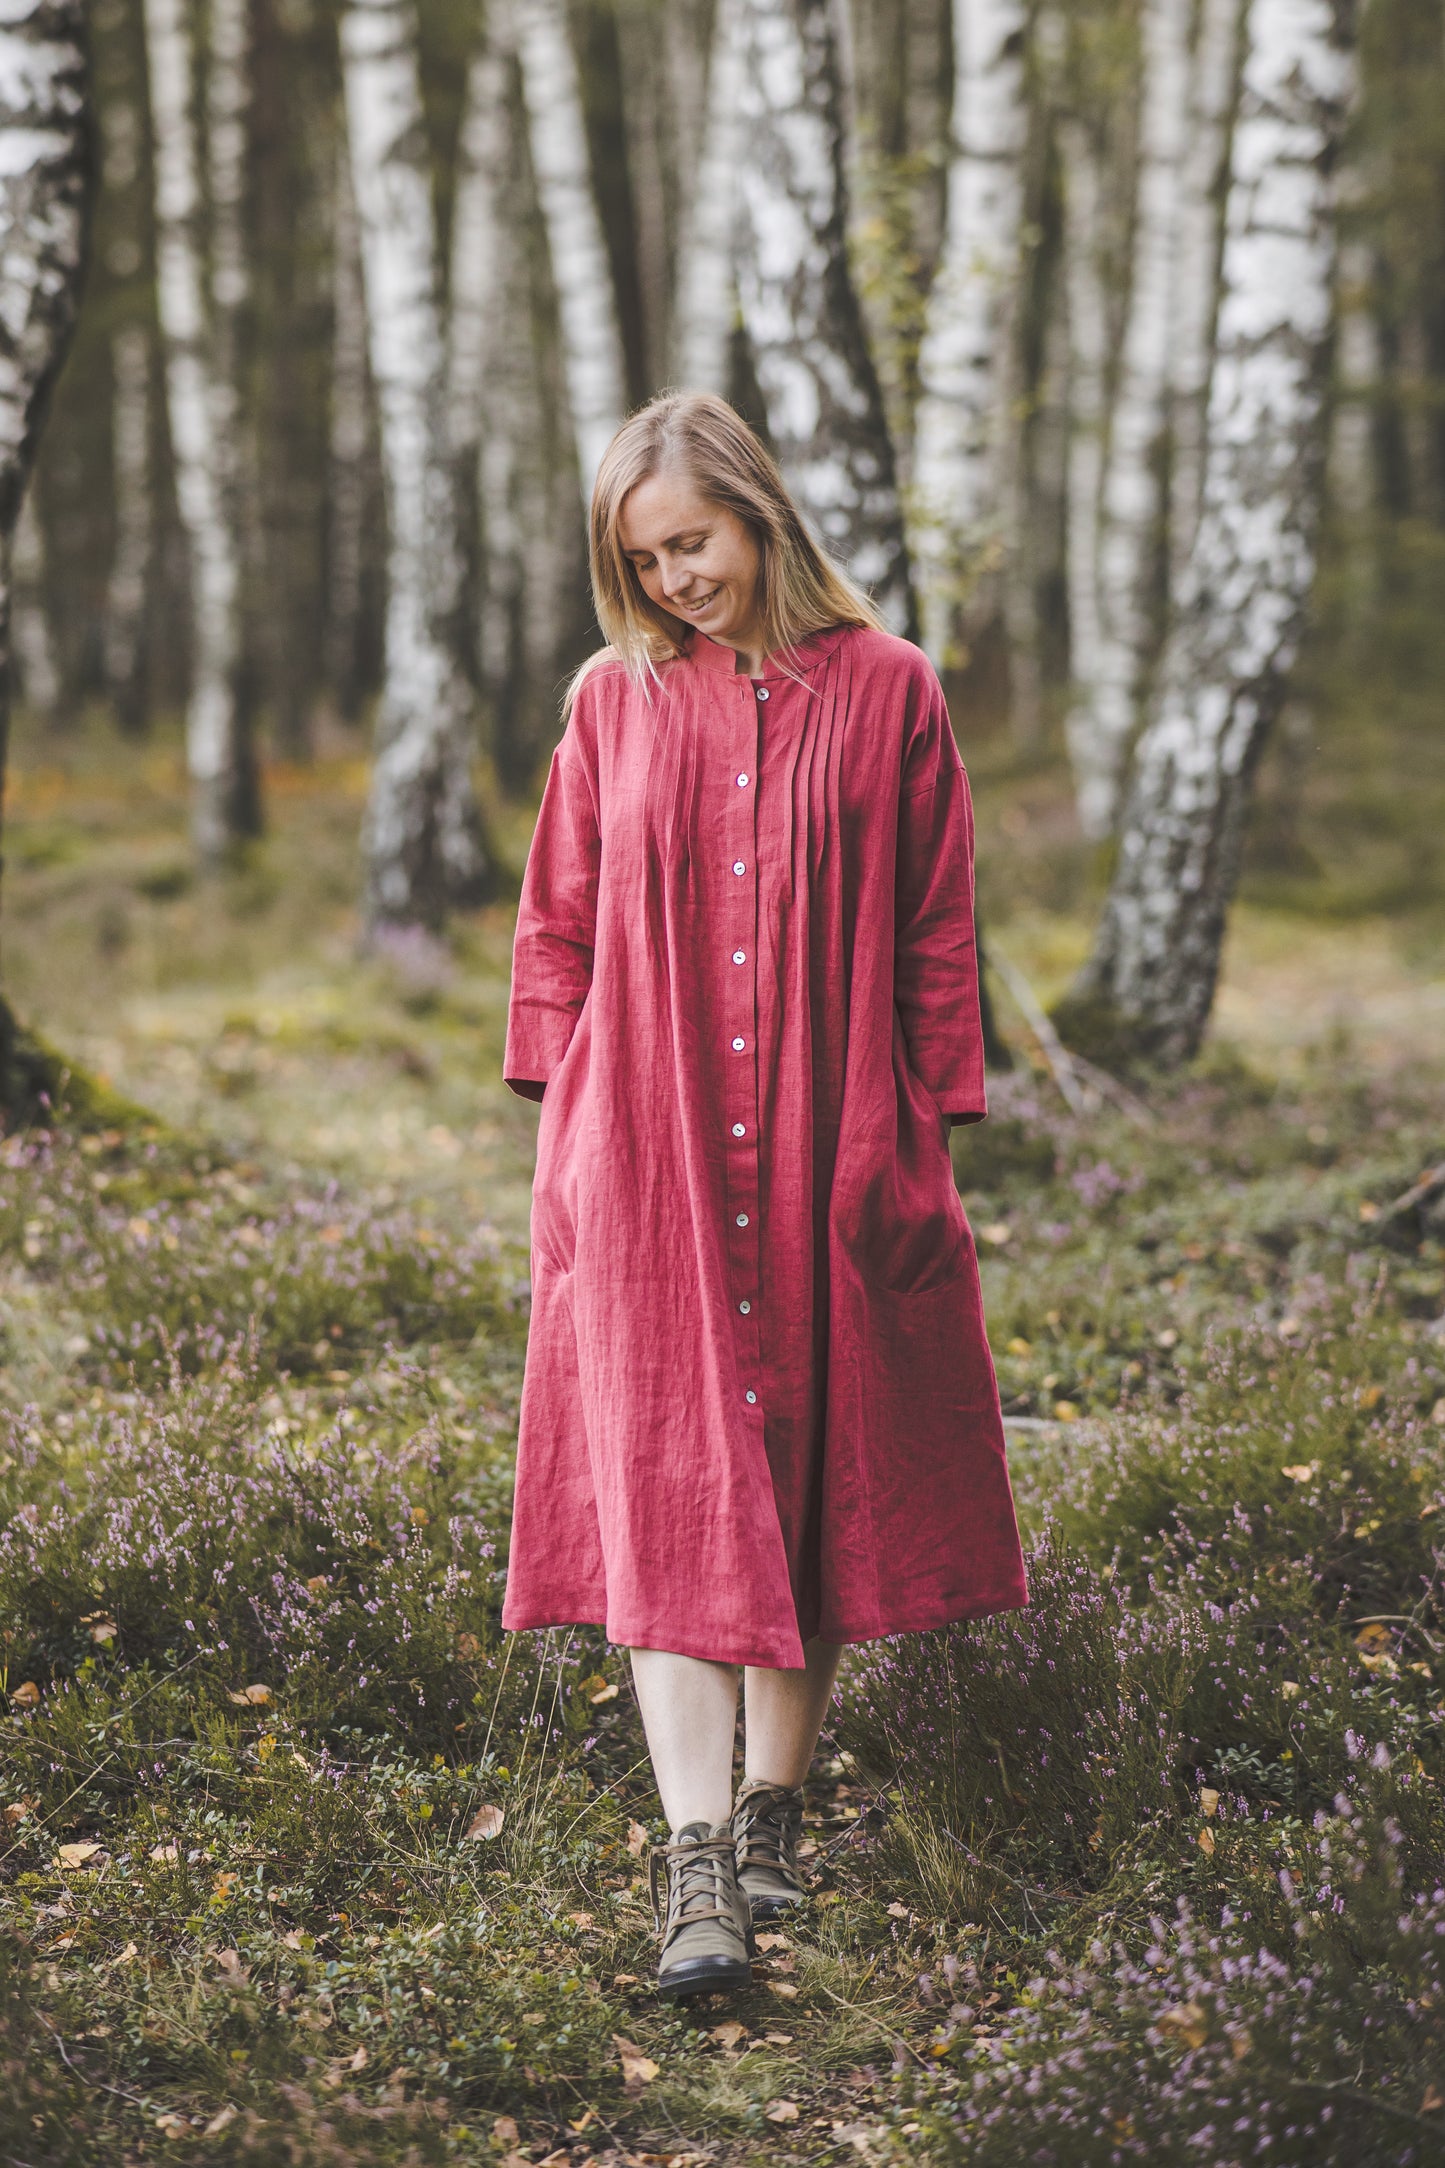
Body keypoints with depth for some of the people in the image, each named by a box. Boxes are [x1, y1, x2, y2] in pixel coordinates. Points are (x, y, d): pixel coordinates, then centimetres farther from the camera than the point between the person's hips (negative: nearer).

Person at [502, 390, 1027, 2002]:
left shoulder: (885, 690, 1)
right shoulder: (612, 702, 6)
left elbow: (934, 931, 3)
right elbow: (557, 928, 10)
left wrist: (923, 1140, 0)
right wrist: (561, 1138, 4)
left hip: (831, 1155, 0)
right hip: (647, 1160, 0)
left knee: (816, 1471, 8)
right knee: (669, 1493, -7)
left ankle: (772, 1808, 23)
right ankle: (697, 1871, -9)